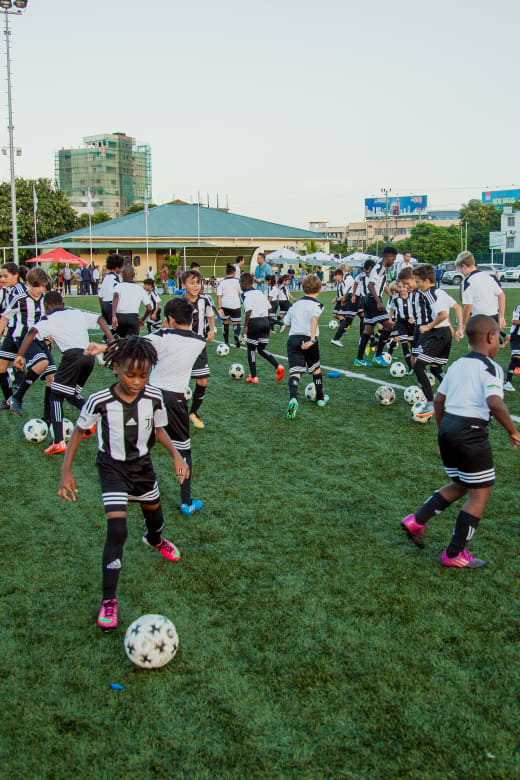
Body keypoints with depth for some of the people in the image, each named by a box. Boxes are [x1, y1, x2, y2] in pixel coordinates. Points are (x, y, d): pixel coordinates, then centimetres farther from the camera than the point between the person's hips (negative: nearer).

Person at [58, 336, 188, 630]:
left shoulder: (154, 397, -17)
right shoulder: (100, 401, -24)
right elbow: (80, 431, -9)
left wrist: (176, 455, -14)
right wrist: (66, 472, -12)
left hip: (143, 464, 4)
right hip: (113, 467, -4)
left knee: (155, 515, 24)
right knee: (117, 531, -17)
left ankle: (154, 539, 63)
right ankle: (109, 600, -3)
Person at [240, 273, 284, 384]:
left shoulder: (246, 295, -8)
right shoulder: (259, 292, 15)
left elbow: (249, 310, -20)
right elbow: (269, 308, 13)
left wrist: (245, 326, -16)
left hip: (254, 322, -7)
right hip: (265, 321, 7)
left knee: (251, 349, 7)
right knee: (261, 349, 17)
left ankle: (253, 377, 10)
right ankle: (278, 366, -3)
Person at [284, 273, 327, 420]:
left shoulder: (296, 303, 16)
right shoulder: (317, 304, 0)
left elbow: (286, 322, 18)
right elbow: (314, 318, -20)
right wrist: (312, 339, -27)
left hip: (293, 339, 3)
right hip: (308, 339, -2)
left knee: (294, 372, -8)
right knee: (316, 369, 22)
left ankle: (293, 399, -36)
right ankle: (320, 398, 37)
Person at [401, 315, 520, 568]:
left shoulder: (457, 365, 13)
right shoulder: (490, 368, -10)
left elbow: (439, 400, 16)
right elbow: (495, 403, -25)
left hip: (447, 427, 8)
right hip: (471, 433, -8)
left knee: (460, 486, 24)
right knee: (481, 493, 5)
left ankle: (417, 521, 15)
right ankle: (455, 554, 9)